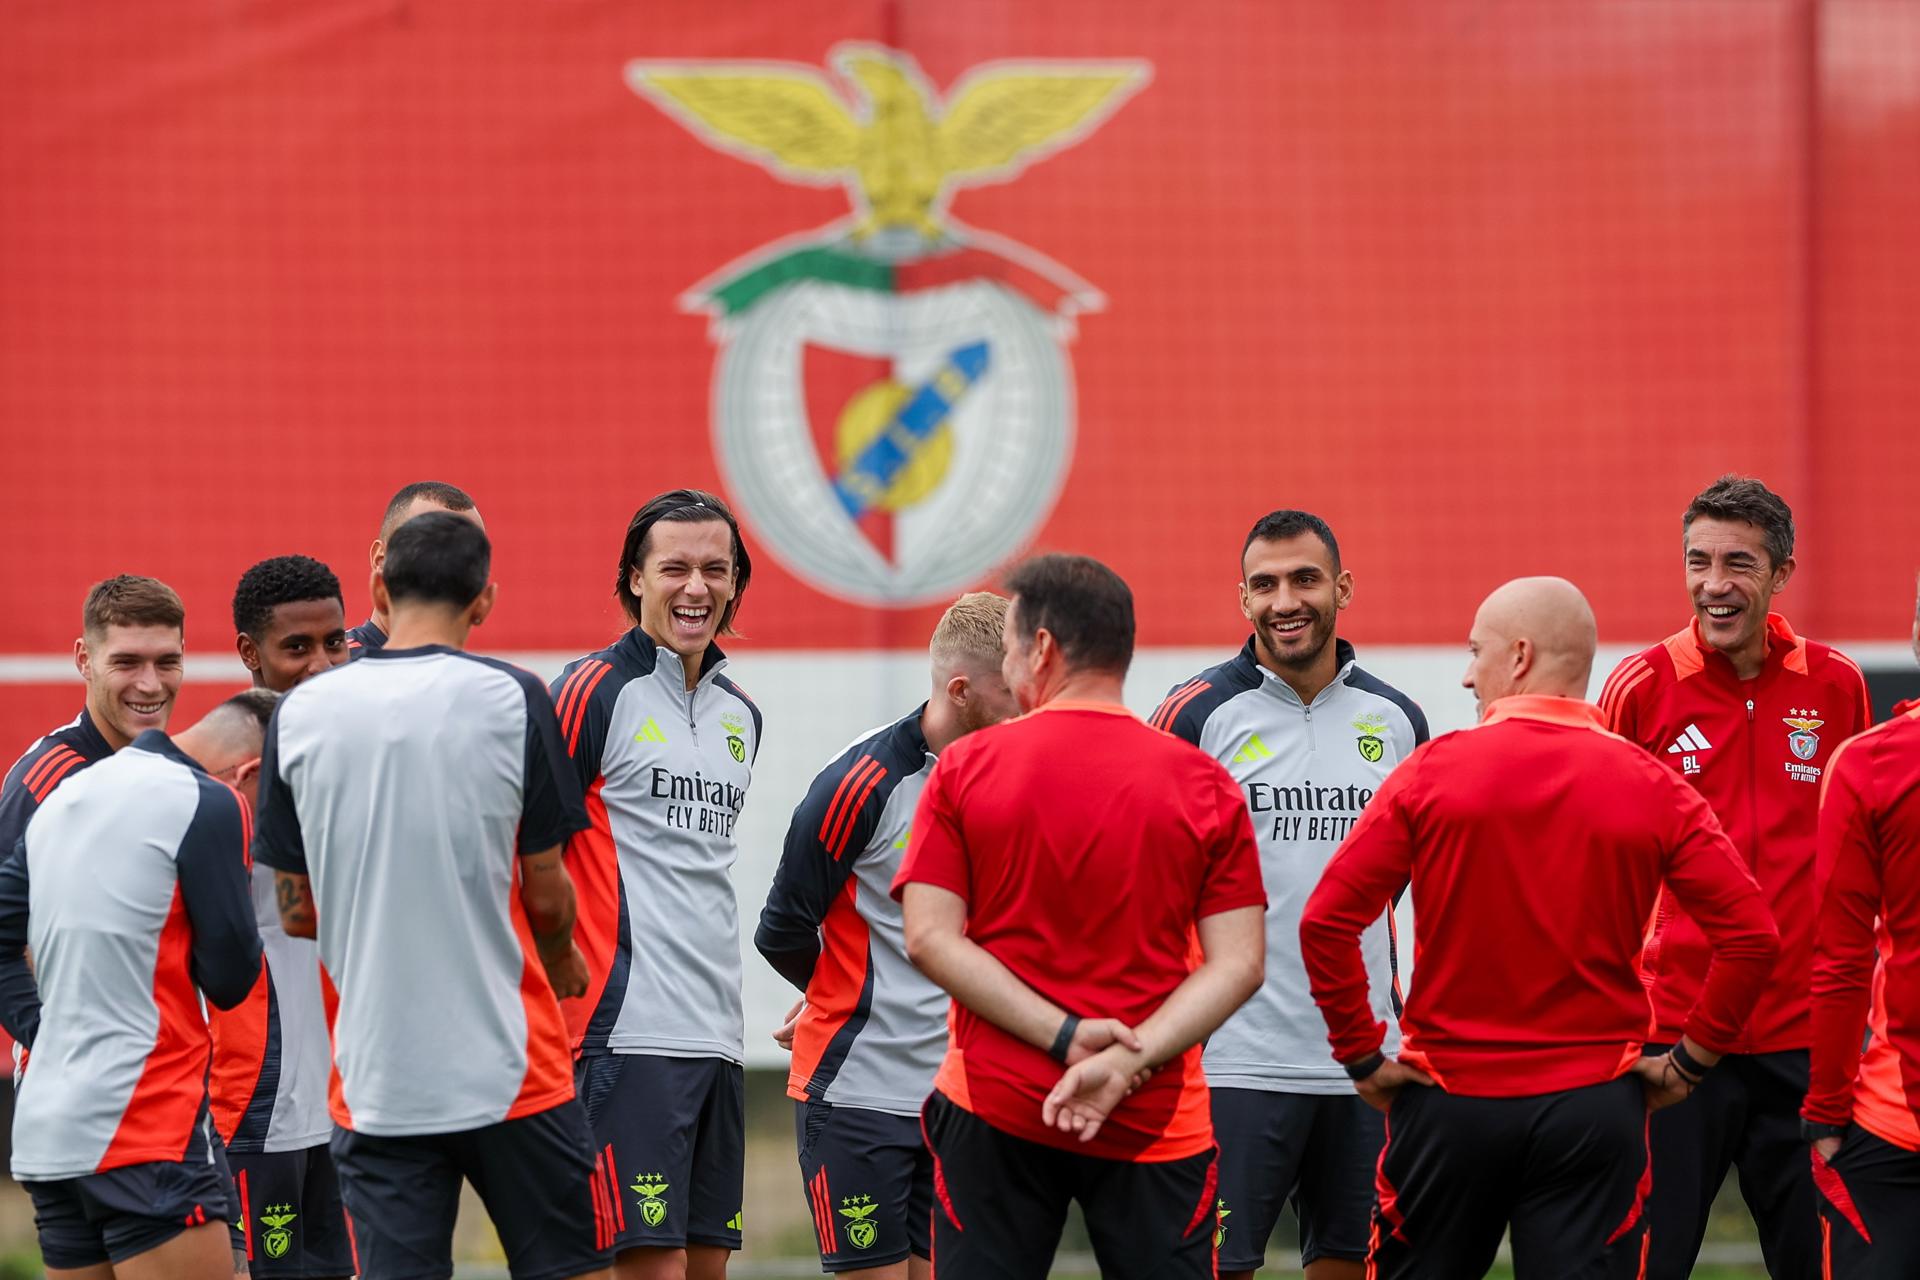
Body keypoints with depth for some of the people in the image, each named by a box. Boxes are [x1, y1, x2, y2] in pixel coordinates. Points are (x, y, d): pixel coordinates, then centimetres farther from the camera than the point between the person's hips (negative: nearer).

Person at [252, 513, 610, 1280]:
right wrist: (564, 964, 19)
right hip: (508, 1066, -2)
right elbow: (546, 894, -3)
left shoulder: (300, 713, 1)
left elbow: (296, 912, 6)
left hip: (372, 1081, 2)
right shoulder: (511, 700, -8)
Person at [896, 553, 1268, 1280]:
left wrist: (1066, 1036, -12)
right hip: (1157, 1122, 0)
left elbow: (929, 938, -7)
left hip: (992, 1113, 0)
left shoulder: (965, 770, 0)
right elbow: (1239, 963, -6)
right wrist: (1129, 1060, -14)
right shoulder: (1204, 786, 1)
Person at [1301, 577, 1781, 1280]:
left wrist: (1361, 1057, 0)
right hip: (1595, 1106, 1)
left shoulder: (1433, 772, -6)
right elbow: (1750, 936, -7)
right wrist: (1690, 1059, 3)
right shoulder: (1651, 788, -3)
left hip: (1448, 1100, 0)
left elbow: (1326, 921, -9)